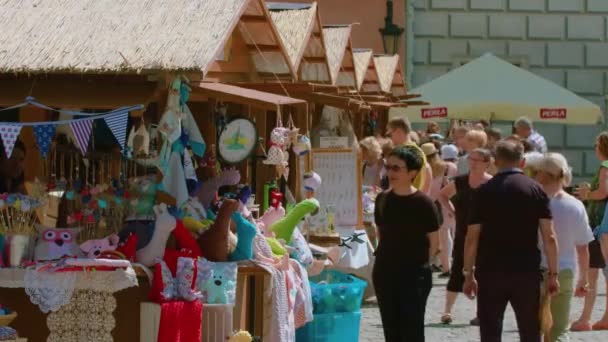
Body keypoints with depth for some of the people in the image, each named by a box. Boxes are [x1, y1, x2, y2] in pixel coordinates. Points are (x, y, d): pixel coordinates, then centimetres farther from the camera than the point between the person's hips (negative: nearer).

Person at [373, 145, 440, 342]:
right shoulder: (382, 199, 3)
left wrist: (419, 263, -1)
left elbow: (434, 241, -4)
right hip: (384, 273, 5)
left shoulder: (423, 203, -10)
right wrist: (389, 257, 9)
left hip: (414, 275, -5)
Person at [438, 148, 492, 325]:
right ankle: (447, 311, 6)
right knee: (457, 271, 3)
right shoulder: (460, 181, 2)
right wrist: (452, 210, 6)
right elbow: (442, 195, 19)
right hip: (463, 234, 3)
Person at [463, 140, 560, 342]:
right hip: (527, 272, 1)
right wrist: (553, 273, 1)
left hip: (490, 272, 0)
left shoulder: (485, 191, -1)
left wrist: (468, 273, 3)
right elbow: (549, 237, -5)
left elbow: (472, 237, -4)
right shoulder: (536, 190, 0)